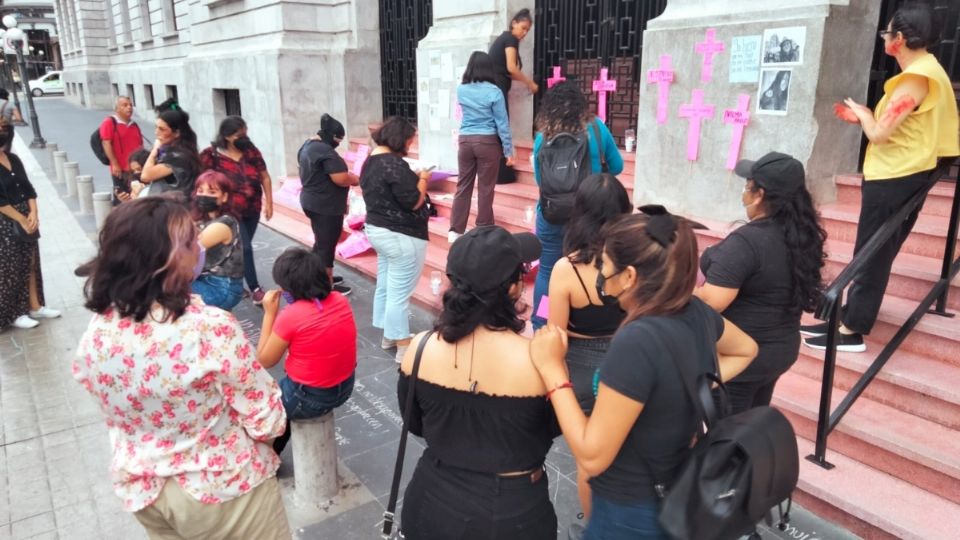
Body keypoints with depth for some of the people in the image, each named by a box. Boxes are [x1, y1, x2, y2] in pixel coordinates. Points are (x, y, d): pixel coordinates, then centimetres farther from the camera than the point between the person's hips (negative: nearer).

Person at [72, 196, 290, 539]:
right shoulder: (211, 329, -31)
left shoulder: (96, 334, -12)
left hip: (140, 492, 6)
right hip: (222, 491, -5)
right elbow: (268, 422, -22)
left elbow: (119, 415, 4)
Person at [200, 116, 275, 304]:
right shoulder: (211, 155, -9)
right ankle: (254, 288, 3)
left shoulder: (251, 151, 1)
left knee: (243, 246, 15)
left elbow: (265, 178, 5)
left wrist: (269, 203, 1)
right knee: (245, 247, -7)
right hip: (230, 212, -5)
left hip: (252, 210, 5)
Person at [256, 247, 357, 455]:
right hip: (345, 387, 7)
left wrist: (270, 313, -8)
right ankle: (273, 453, 47)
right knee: (279, 392, 33)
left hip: (308, 398, -6)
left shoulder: (290, 316, -24)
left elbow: (264, 360, -9)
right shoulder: (341, 300, -5)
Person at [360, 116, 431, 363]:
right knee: (399, 293, -2)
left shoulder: (371, 160, 8)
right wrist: (423, 179, -6)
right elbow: (413, 202, -22)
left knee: (385, 287, 19)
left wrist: (413, 178, 9)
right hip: (401, 236, -10)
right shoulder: (394, 164, -22)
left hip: (376, 229, 10)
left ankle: (388, 335, 32)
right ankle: (403, 347, 7)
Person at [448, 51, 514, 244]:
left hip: (465, 141, 4)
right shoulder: (494, 92, -9)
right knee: (485, 188, 3)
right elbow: (502, 124, -7)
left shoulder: (461, 90, 4)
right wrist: (508, 150, -1)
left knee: (463, 186, 9)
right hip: (487, 142, -4)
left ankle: (456, 230, 11)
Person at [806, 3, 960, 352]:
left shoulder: (916, 77, -19)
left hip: (895, 179, -10)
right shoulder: (925, 70, 13)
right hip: (900, 175, 10)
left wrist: (862, 113, -2)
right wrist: (864, 118, 8)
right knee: (871, 256, 13)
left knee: (872, 258, -3)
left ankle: (852, 332, 5)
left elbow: (879, 134, -21)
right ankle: (846, 319, 21)